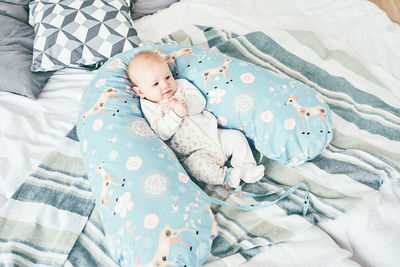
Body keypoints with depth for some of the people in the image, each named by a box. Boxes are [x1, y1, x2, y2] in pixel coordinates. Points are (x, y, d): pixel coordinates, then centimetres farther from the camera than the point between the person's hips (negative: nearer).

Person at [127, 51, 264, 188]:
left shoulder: (181, 84, 8)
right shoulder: (149, 106, -3)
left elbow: (200, 102, -4)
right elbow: (162, 133, -15)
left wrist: (186, 105, -24)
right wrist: (175, 114, -30)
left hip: (212, 134, 5)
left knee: (236, 136, -7)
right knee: (198, 164, -33)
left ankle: (248, 169, -2)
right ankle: (226, 177, -24)